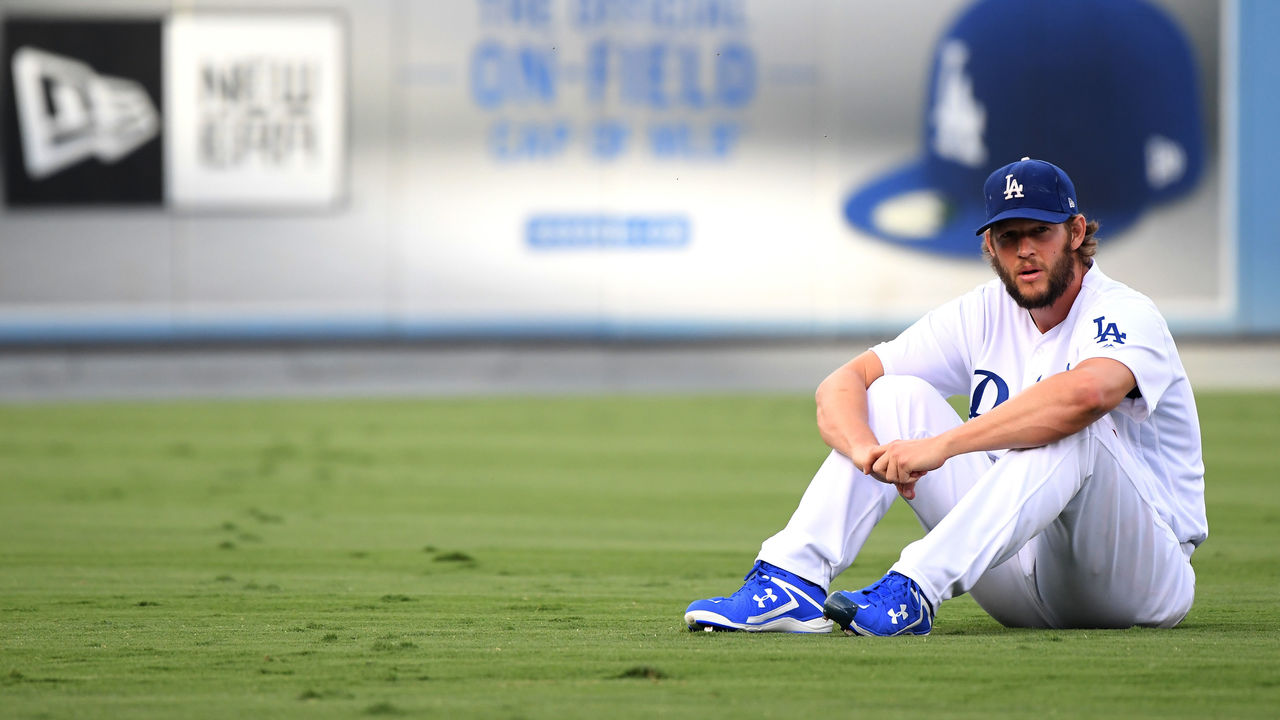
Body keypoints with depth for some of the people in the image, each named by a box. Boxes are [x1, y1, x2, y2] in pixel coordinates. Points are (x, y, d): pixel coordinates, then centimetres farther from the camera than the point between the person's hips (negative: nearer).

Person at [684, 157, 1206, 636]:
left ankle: (913, 592, -45)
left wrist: (940, 446, -41)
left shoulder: (1126, 315, -14)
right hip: (1023, 582, 6)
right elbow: (841, 385, 0)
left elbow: (1086, 391, -40)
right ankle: (791, 582, -23)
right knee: (899, 394, -5)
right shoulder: (983, 314, 6)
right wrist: (866, 450, -25)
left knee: (1069, 428, -34)